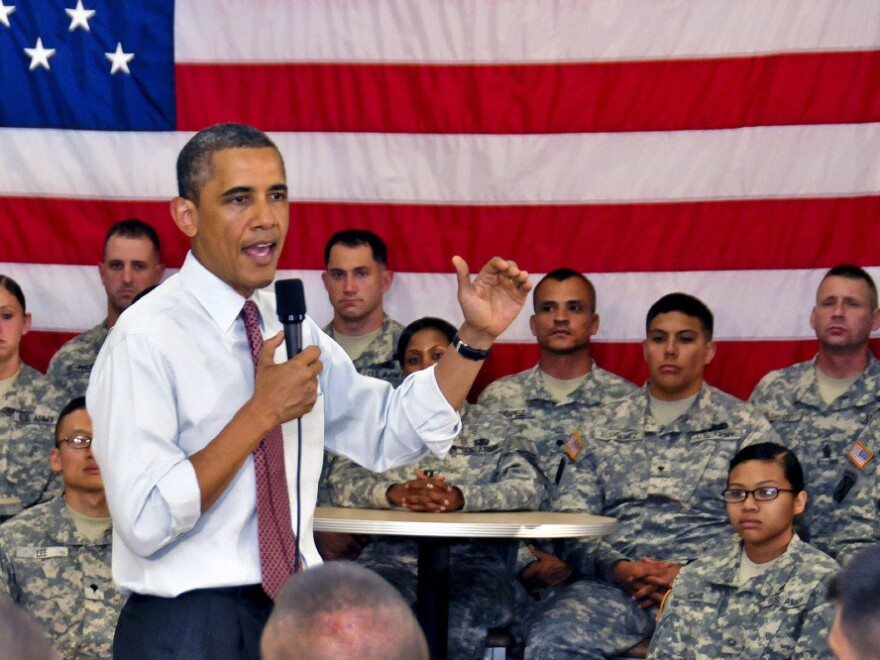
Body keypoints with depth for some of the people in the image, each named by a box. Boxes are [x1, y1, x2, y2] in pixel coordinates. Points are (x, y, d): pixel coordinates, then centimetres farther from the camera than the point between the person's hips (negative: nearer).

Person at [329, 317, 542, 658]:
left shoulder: (494, 429, 17)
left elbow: (527, 488, -1)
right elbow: (342, 481, 6)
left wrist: (461, 498, -21)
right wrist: (394, 493, -17)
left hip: (473, 558, -1)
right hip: (395, 555, 1)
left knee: (458, 624, -36)